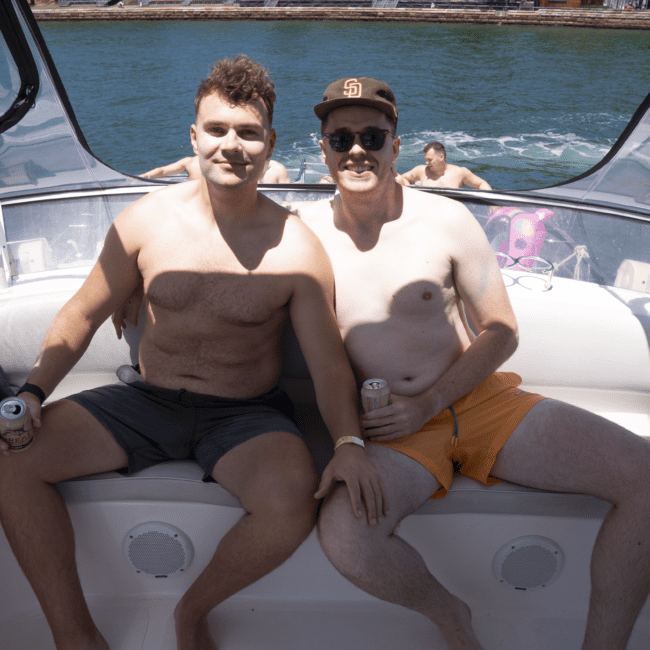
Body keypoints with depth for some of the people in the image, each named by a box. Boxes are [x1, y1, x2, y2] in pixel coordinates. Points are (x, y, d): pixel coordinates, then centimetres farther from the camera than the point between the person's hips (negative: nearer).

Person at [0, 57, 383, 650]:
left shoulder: (297, 249, -10)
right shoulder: (146, 219, -3)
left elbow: (328, 362, -9)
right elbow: (83, 315, 7)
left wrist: (348, 441, -27)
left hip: (247, 416, -2)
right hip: (147, 401, 3)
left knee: (292, 500, -32)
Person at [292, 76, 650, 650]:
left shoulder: (447, 220, -3)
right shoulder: (306, 229, 0)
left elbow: (501, 330, 3)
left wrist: (431, 403, -10)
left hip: (482, 400, 1)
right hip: (392, 428, -1)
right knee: (342, 533, -33)